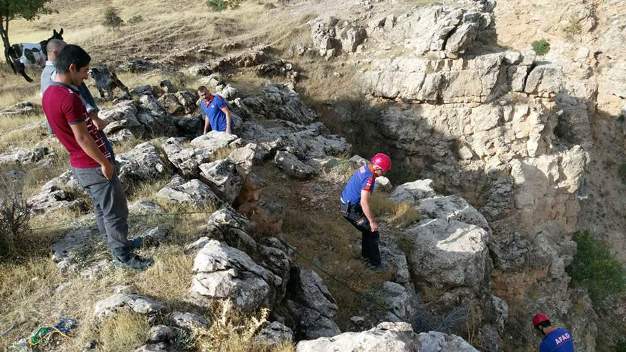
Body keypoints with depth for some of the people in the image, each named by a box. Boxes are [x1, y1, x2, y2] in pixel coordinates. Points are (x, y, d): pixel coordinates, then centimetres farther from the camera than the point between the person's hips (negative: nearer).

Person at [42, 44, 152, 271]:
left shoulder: (48, 94, 5)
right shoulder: (69, 98, -25)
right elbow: (82, 137, -24)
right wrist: (105, 162, -16)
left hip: (79, 164, 10)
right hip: (93, 165, -10)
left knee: (102, 207, 22)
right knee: (115, 211, 2)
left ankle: (116, 242, 37)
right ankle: (123, 255, 13)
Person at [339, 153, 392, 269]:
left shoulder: (365, 168, 1)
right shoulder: (369, 178, -29)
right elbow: (364, 202, -30)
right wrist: (372, 221, -21)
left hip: (346, 204, 9)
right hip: (352, 210, -9)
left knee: (368, 228, 24)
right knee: (372, 233, 2)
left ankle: (366, 254, 38)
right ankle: (375, 264, 12)